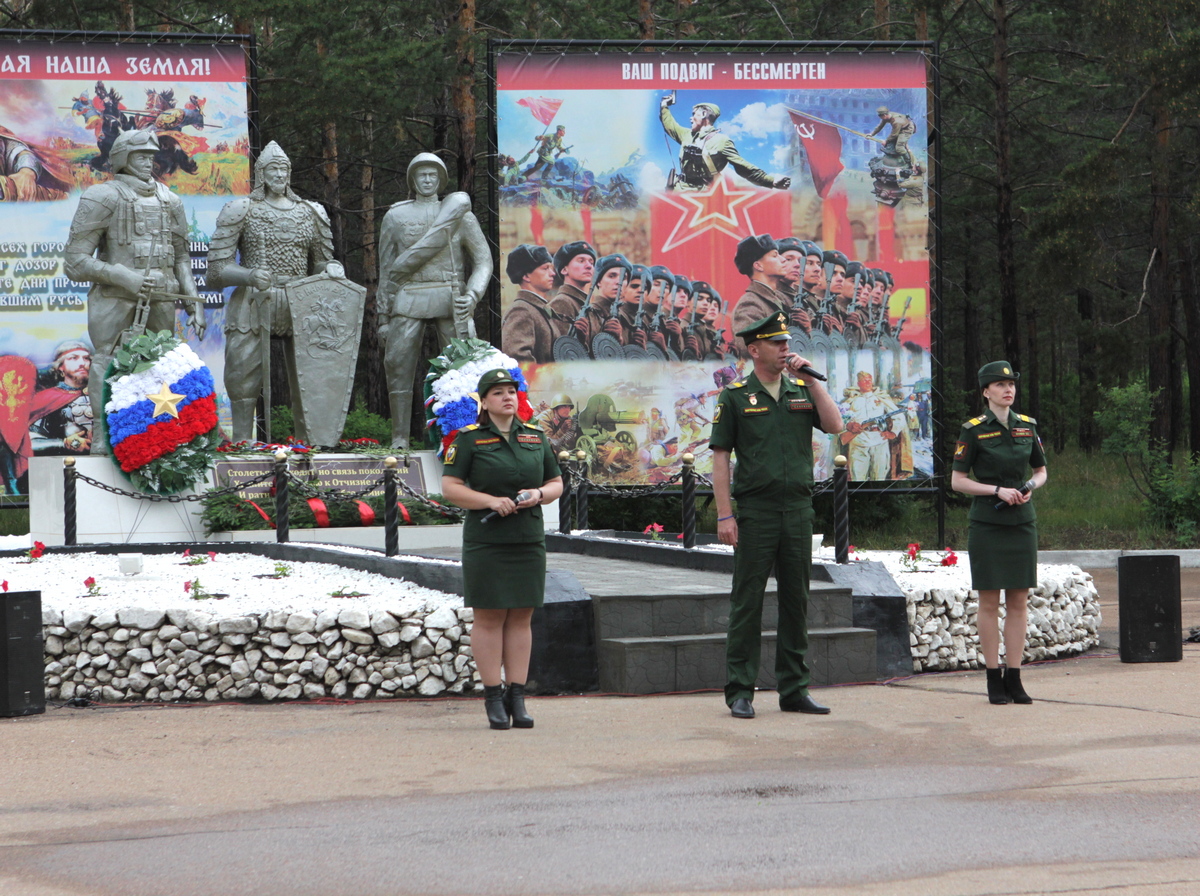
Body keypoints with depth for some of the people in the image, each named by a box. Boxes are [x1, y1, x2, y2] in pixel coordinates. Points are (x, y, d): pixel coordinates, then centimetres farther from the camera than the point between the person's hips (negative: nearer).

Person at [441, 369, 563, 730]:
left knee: (521, 618, 3)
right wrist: (491, 501, -16)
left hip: (528, 541, 4)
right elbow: (450, 487, -4)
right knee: (489, 618, -2)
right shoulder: (469, 439, -1)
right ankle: (493, 699, 3)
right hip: (486, 541, -4)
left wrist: (539, 494, -6)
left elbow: (556, 484, 16)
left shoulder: (536, 438, 12)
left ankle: (517, 698, 7)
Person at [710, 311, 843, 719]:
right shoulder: (735, 396, 1)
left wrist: (810, 378, -5)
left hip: (799, 509, 4)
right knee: (747, 601, -2)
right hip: (755, 512, -4)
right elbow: (720, 457, -2)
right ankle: (740, 692, 1)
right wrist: (724, 515, -9)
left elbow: (834, 425, -3)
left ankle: (794, 689, 13)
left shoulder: (802, 391, 12)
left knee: (796, 600, 7)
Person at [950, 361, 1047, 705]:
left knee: (1019, 602, 3)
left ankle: (1014, 677, 8)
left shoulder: (1027, 426, 8)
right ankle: (994, 680, 4)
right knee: (989, 602, -1)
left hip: (1022, 522, 4)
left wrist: (1029, 488, -4)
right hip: (987, 524, -4)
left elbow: (1041, 472, 18)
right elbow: (957, 481, -4)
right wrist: (998, 491, -15)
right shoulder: (973, 430, -4)